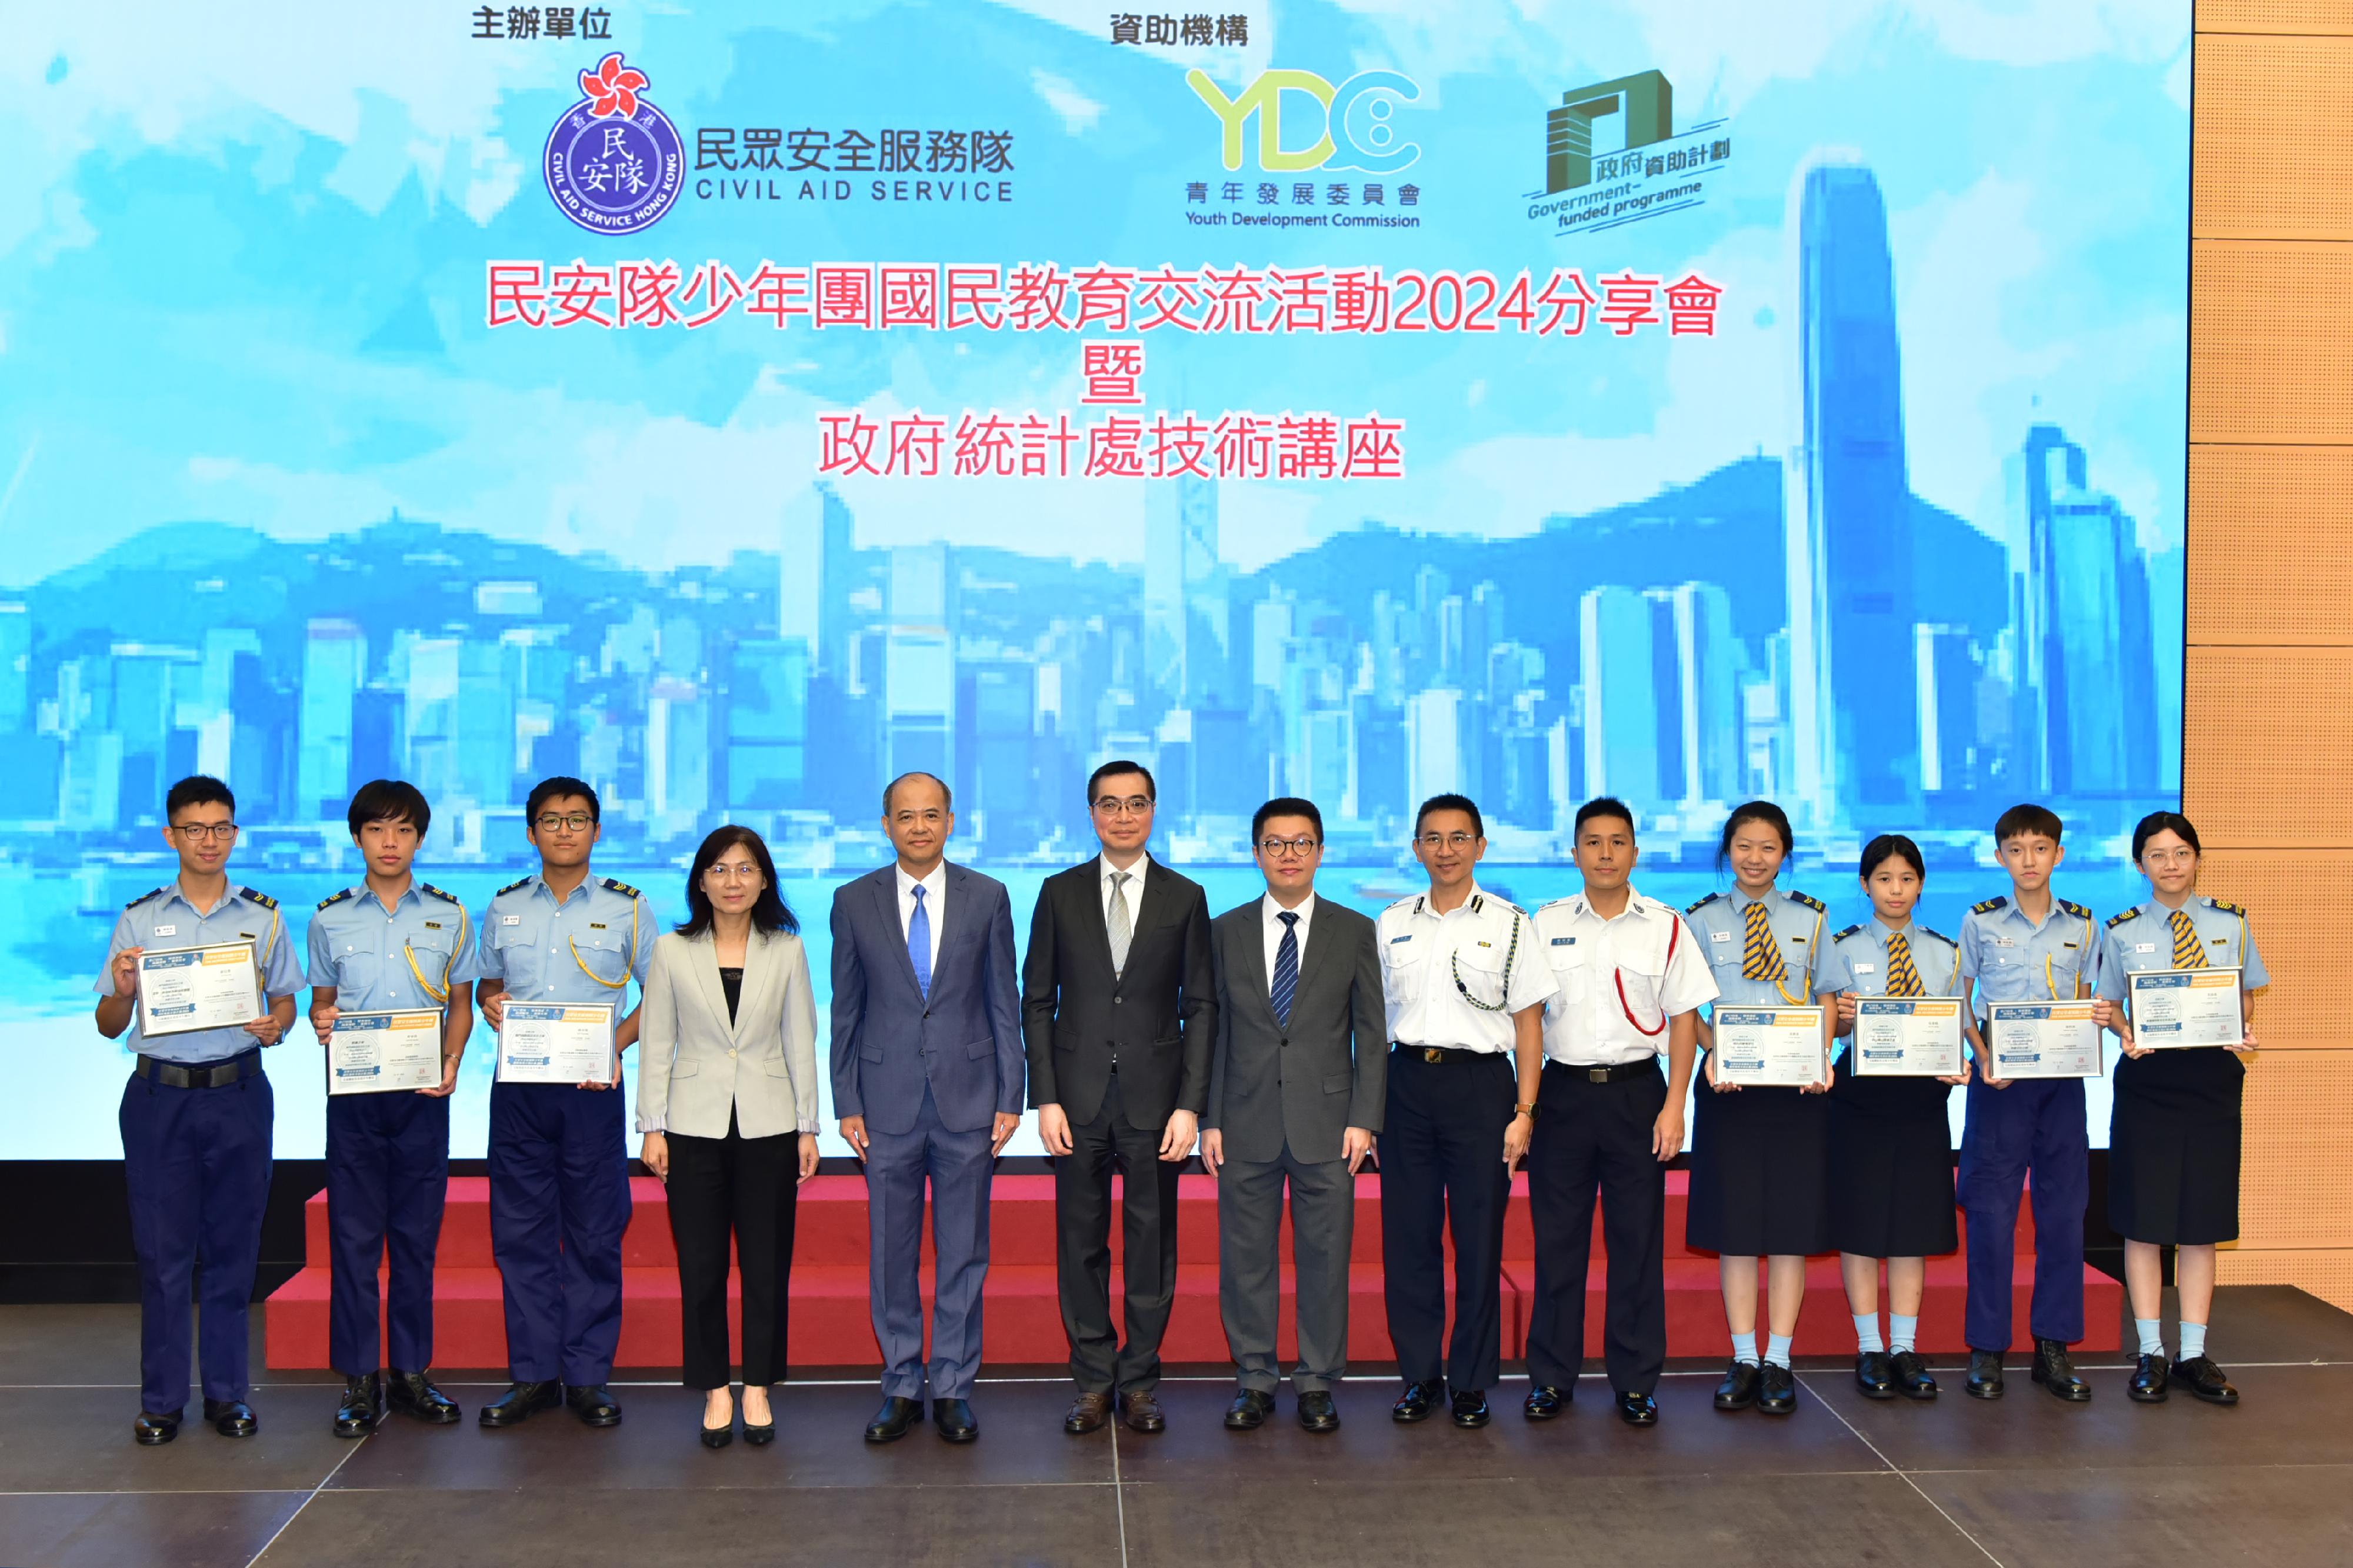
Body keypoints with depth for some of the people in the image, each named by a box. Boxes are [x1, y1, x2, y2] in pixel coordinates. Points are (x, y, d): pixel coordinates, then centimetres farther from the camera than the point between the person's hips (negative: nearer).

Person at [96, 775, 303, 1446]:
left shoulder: (263, 917, 7)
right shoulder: (139, 919, 5)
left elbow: (284, 1002, 10)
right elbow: (109, 1026, 6)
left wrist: (274, 1026, -12)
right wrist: (122, 992, -15)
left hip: (239, 1094, 1)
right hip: (159, 1094, 0)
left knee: (233, 1247, 6)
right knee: (161, 1248, 2)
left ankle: (227, 1392, 17)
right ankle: (161, 1400, 13)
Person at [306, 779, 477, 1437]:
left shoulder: (449, 916, 5)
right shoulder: (330, 918, 6)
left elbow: (461, 1004, 9)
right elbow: (320, 1003, 12)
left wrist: (451, 1060, -8)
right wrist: (322, 1025, -11)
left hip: (423, 1093, 0)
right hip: (354, 1090, 0)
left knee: (417, 1235, 5)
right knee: (354, 1235, 1)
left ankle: (411, 1373, 15)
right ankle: (360, 1380, 10)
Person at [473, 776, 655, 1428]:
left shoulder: (627, 908, 3)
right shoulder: (504, 908, 10)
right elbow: (486, 984, 20)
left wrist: (615, 1045, -11)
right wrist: (491, 1005, -3)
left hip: (592, 1088, -2)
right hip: (518, 1087, 2)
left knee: (595, 1234, 1)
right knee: (520, 1232, 5)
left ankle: (588, 1376, 10)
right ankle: (533, 1375, 14)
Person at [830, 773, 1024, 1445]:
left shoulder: (987, 897, 2)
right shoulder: (854, 902, 3)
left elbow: (1005, 1002, 4)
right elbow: (846, 1010, 5)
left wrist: (1010, 1097, 0)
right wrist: (847, 1103, 1)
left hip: (968, 1098, 0)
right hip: (888, 1101, 0)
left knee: (963, 1252, 6)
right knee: (891, 1252, 7)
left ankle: (952, 1388, 17)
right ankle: (901, 1386, 20)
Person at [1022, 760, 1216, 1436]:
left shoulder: (1185, 898, 4)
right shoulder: (1060, 893, 5)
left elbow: (1201, 1007, 2)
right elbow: (1037, 1001, 5)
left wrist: (1190, 1105, -6)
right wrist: (1045, 1099, -3)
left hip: (1154, 1097, 0)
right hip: (1078, 1099, 1)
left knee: (1152, 1242, 5)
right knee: (1081, 1242, 6)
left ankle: (1140, 1379, 17)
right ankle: (1093, 1380, 17)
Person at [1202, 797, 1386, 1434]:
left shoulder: (1354, 931, 5)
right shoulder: (1226, 931, 7)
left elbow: (1371, 1032, 4)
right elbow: (1213, 1030, 7)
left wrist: (1363, 1118, -4)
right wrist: (1209, 1119, 1)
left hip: (1327, 1123, -1)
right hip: (1247, 1124, 1)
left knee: (1326, 1257, 4)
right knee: (1245, 1257, 5)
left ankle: (1317, 1382, 16)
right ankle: (1254, 1380, 18)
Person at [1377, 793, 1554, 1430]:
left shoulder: (1509, 924, 1)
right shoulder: (1392, 924, 10)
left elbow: (1528, 1022, 1)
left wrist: (1524, 1111, -6)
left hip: (1480, 1080, -2)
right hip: (1407, 1081, 3)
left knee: (1478, 1237, 2)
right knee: (1407, 1234, 5)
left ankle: (1471, 1382, 15)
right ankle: (1419, 1374, 18)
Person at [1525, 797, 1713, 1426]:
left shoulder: (1665, 926, 3)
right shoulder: (1546, 924, 6)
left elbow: (1683, 1019, 3)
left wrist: (1673, 1108, -4)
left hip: (1637, 1092, -1)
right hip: (1563, 1091, 1)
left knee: (1637, 1239, 4)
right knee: (1557, 1238, 4)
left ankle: (1635, 1381, 15)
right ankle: (1551, 1376, 15)